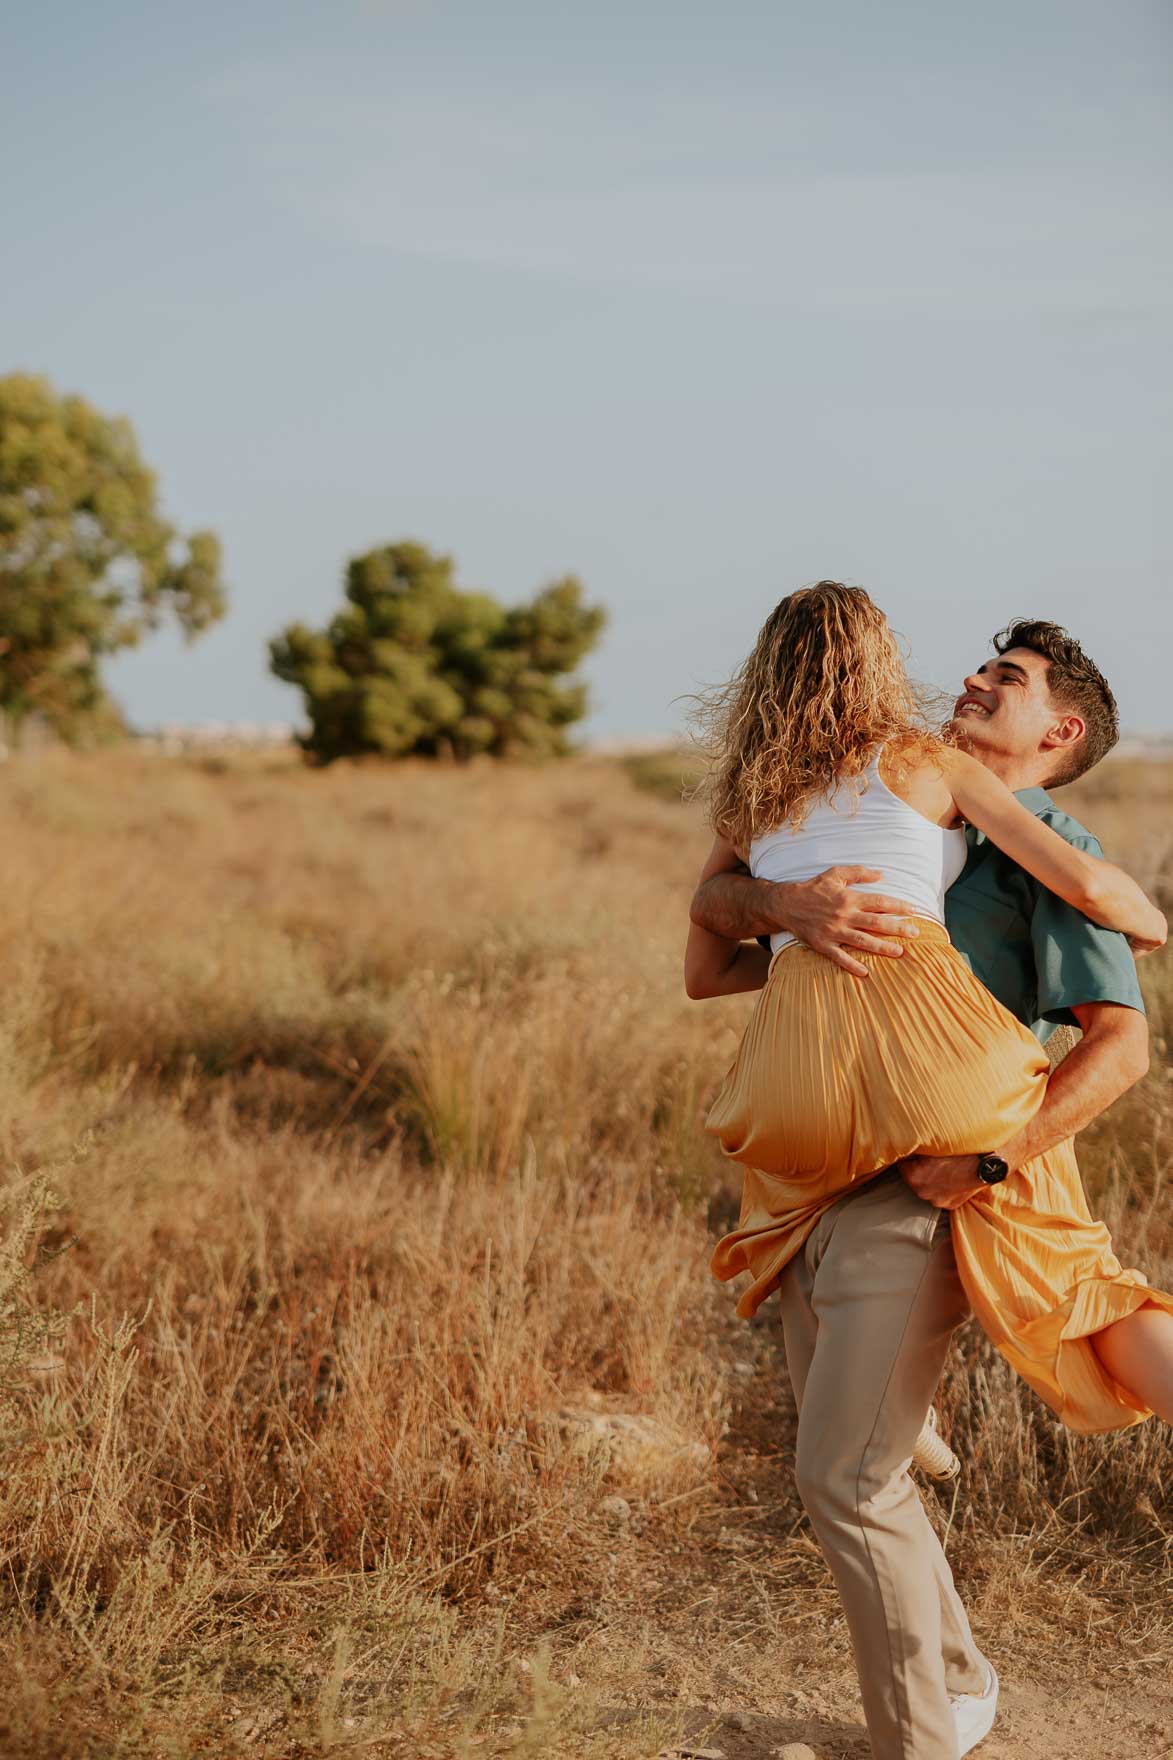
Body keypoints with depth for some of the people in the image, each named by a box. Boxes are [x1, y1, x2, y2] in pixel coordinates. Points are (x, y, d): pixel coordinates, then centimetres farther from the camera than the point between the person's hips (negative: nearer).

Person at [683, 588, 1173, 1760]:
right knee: (847, 1468, 14)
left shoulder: (1044, 848, 0)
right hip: (817, 1187, 7)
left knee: (844, 1477, -7)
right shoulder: (893, 830, 18)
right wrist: (793, 907, -12)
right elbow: (714, 894, 10)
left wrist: (993, 1156, -19)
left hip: (916, 1189, -7)